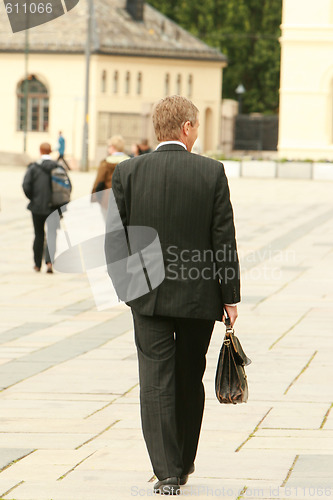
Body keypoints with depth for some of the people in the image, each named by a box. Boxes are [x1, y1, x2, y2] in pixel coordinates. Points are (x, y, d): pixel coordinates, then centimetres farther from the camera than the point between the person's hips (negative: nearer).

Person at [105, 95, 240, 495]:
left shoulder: (127, 172, -4)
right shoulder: (211, 172, -8)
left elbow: (114, 237, -1)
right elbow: (224, 238, -6)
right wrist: (230, 296, 1)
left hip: (148, 296, 0)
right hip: (199, 296, 0)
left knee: (156, 382, 1)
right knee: (190, 382, 15)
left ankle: (167, 473, -8)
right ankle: (183, 464, 28)